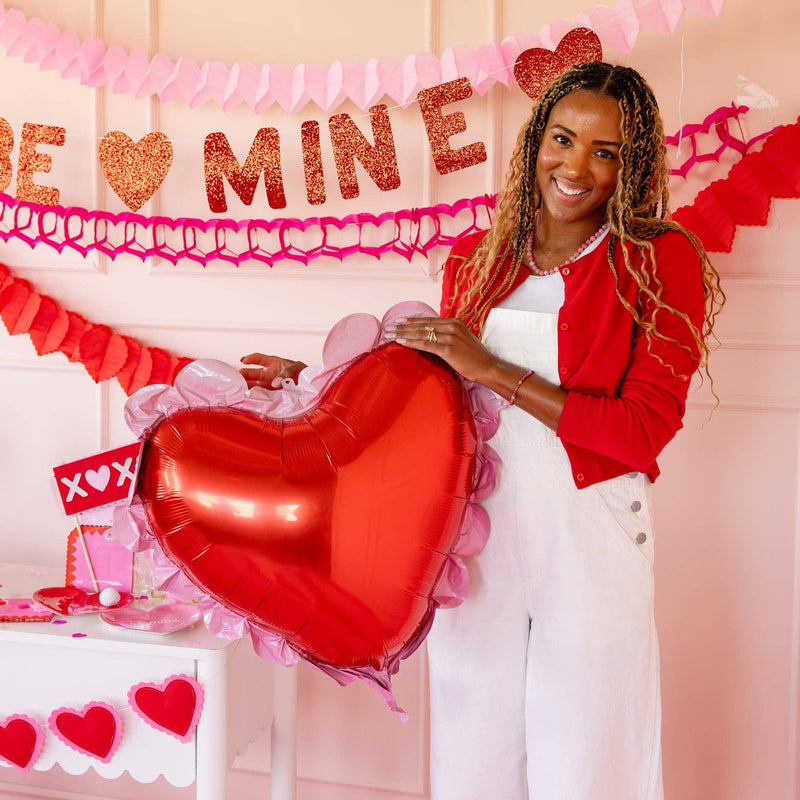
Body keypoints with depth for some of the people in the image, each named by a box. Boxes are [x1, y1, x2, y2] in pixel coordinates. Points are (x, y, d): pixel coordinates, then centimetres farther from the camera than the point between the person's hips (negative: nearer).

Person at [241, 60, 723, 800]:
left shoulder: (661, 262, -6)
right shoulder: (476, 259, 8)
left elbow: (646, 430, -13)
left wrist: (493, 371, -16)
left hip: (587, 537, -4)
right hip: (475, 535, 4)